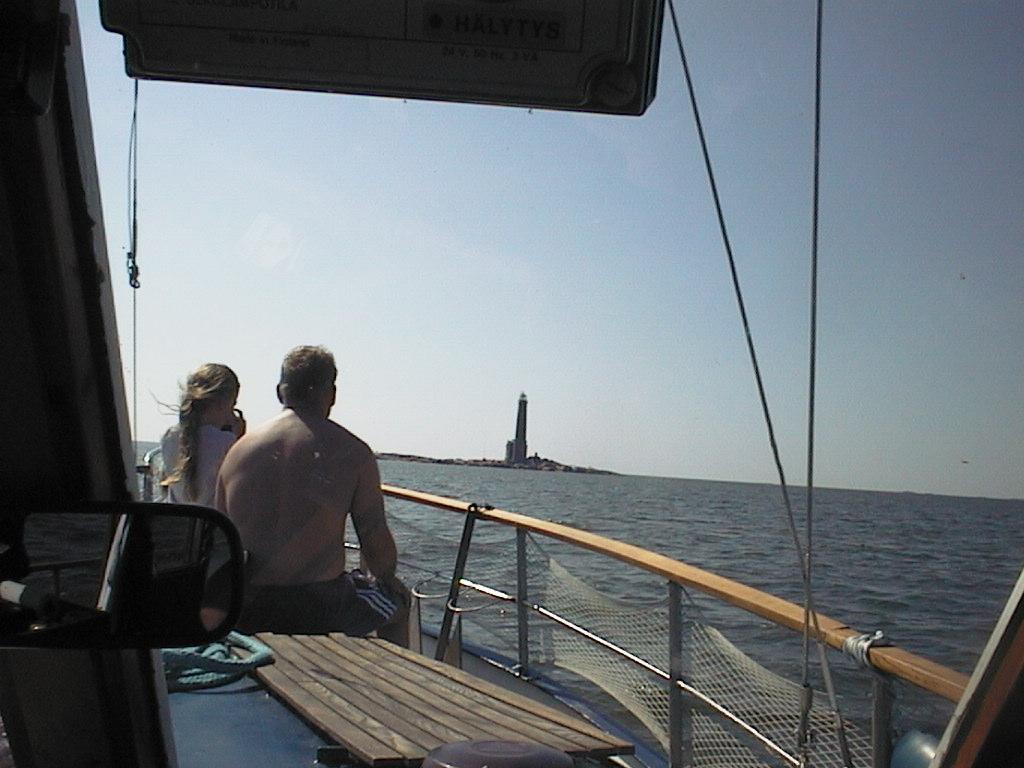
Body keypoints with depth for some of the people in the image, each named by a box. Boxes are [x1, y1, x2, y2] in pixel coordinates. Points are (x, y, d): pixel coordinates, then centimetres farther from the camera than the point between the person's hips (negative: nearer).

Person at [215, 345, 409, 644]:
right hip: (321, 613, -4)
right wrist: (387, 580, 14)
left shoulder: (238, 449, 3)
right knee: (398, 601, 25)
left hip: (247, 618, 5)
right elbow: (377, 545, -7)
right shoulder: (352, 452, -8)